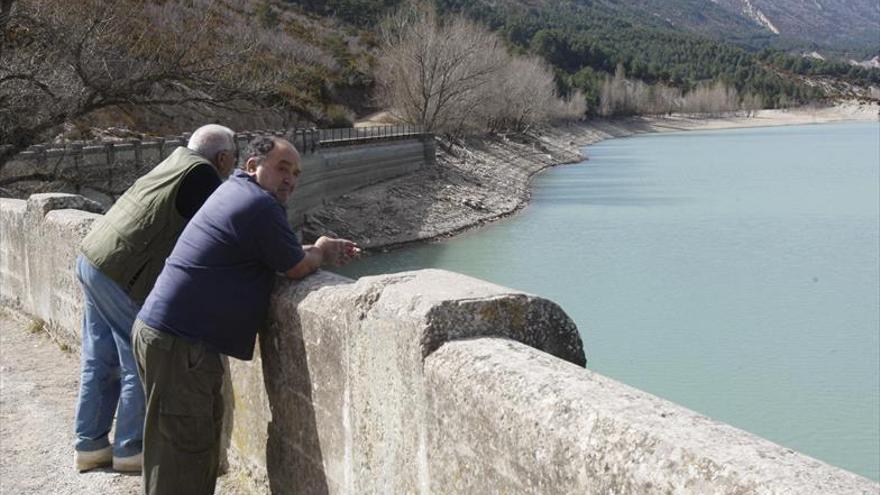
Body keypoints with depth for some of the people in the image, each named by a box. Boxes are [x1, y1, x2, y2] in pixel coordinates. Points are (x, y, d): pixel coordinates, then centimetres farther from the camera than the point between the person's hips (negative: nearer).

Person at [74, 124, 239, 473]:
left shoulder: (178, 160, 13)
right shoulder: (200, 174, -13)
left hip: (90, 258, 9)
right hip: (121, 277, -9)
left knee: (99, 360, 16)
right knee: (140, 364, 3)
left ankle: (89, 445, 25)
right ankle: (131, 449, 13)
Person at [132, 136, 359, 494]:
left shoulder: (235, 189, 16)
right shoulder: (261, 205, -15)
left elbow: (279, 253, 26)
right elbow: (297, 268, -7)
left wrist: (322, 252, 15)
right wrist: (320, 252, 13)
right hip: (177, 344, -11)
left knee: (204, 432, 19)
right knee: (183, 451, -5)